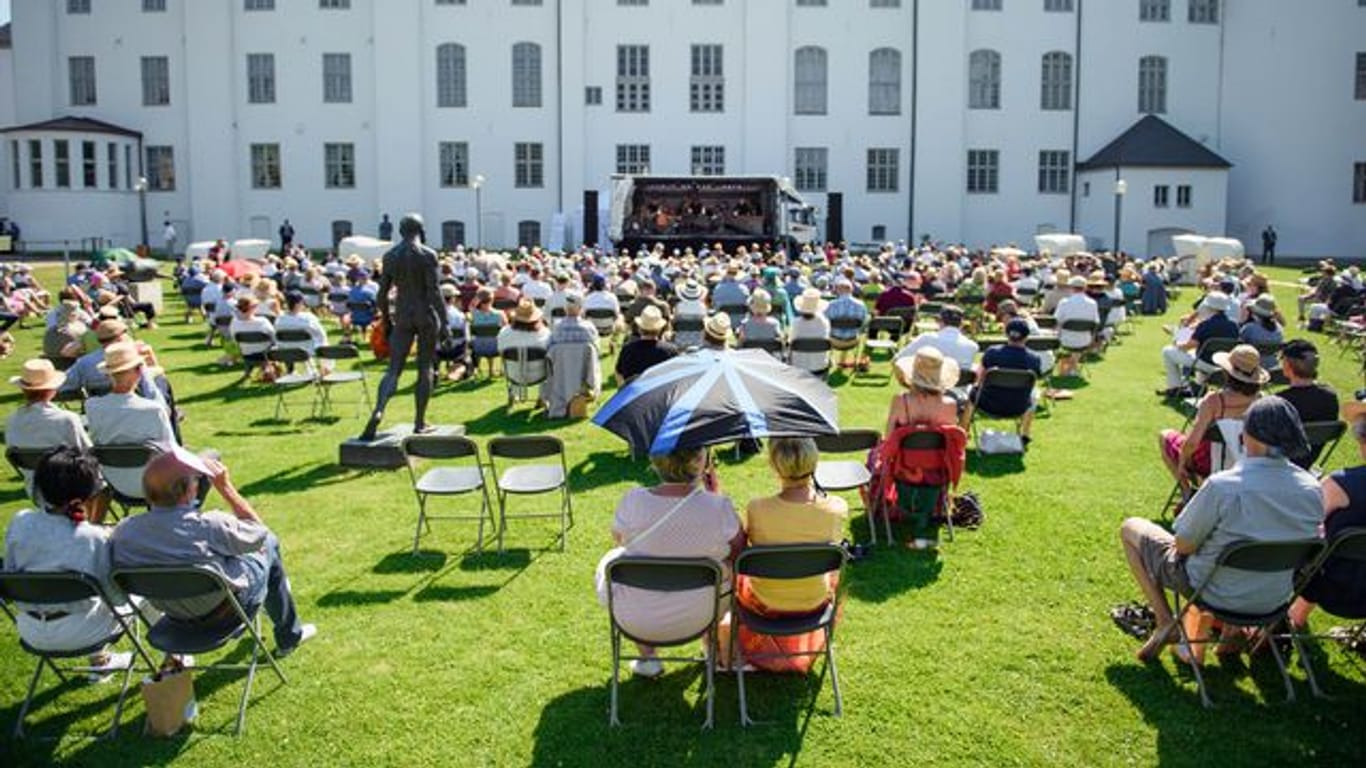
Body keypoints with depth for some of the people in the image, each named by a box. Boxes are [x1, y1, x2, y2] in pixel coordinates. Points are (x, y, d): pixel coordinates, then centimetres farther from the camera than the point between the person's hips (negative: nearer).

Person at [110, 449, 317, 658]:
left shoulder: (123, 532, -20)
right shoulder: (208, 526, -34)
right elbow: (259, 531, -15)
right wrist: (225, 486, -14)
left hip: (175, 617, 5)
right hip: (224, 615, -5)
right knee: (268, 544, 17)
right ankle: (289, 636, 31)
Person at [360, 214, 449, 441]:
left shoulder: (390, 256, 5)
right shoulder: (427, 255, -9)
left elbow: (383, 293, 7)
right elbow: (434, 291, -14)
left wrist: (386, 321, 17)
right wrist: (444, 322, -10)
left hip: (402, 317, 3)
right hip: (427, 315, -3)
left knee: (393, 370, 3)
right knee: (425, 368, 8)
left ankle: (378, 411, -21)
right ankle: (420, 423, 12)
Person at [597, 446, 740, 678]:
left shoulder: (633, 501, -21)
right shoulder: (718, 507, -23)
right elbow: (739, 552, -4)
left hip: (635, 620, 0)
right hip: (697, 618, 1)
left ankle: (648, 658, 35)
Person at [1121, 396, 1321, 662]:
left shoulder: (1222, 486, -30)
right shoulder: (1312, 489, -13)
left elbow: (1183, 546, -19)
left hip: (1218, 595, -5)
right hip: (1275, 599, 5)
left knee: (1130, 529, 11)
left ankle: (1164, 621, 8)